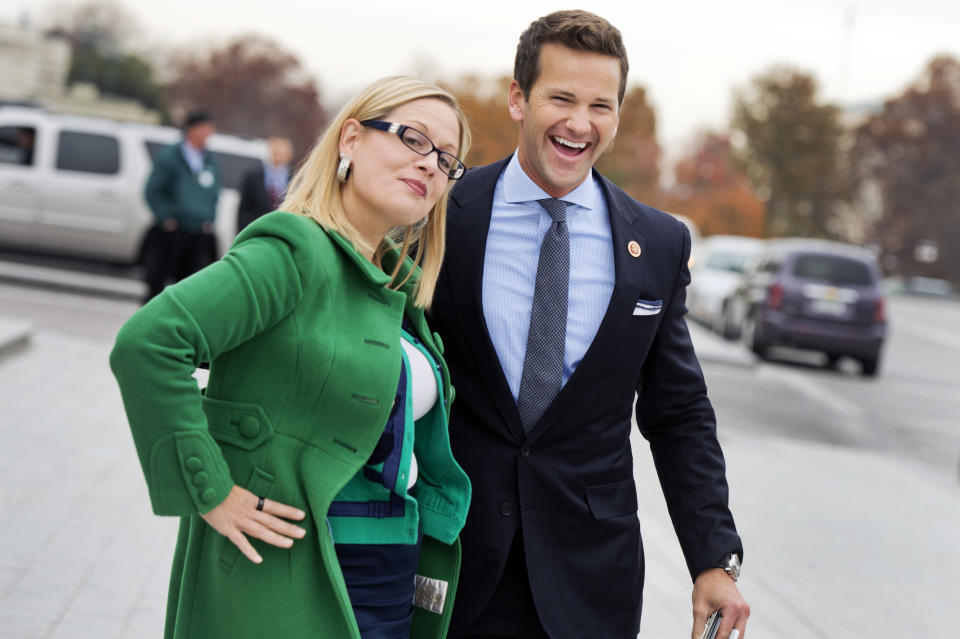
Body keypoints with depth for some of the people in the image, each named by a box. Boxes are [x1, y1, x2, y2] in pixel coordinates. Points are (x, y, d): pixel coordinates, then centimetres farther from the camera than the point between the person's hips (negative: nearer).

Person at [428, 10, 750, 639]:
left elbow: (680, 417, 6)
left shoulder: (661, 244, 2)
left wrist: (716, 560, -1)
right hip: (454, 558, -1)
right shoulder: (444, 216, -4)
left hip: (591, 573, 2)